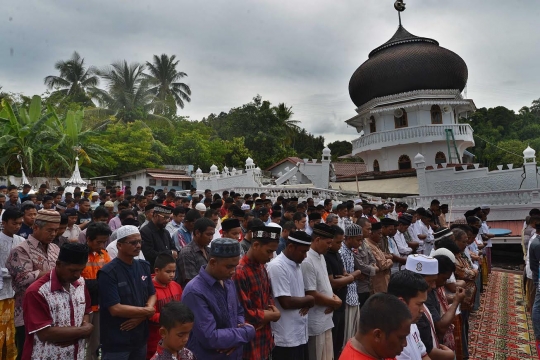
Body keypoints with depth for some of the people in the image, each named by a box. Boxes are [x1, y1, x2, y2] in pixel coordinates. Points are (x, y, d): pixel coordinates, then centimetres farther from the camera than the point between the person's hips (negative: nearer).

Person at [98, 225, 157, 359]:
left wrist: (142, 316, -12)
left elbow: (152, 294, 7)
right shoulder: (108, 273, -17)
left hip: (140, 338, 6)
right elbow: (115, 309, -22)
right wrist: (146, 311, -12)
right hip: (116, 343, -5)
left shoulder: (144, 266, 3)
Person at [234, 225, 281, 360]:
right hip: (250, 343, -8)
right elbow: (247, 314, -23)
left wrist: (273, 310, -6)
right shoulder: (239, 272, -24)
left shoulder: (261, 267, 4)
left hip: (265, 338, 8)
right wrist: (272, 314, -9)